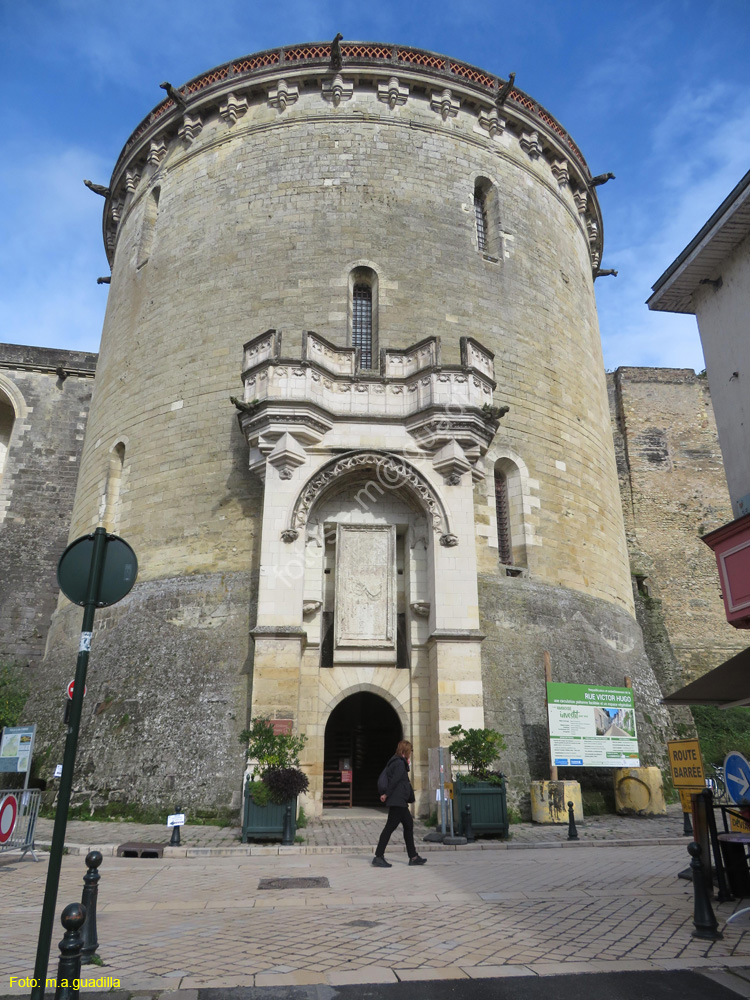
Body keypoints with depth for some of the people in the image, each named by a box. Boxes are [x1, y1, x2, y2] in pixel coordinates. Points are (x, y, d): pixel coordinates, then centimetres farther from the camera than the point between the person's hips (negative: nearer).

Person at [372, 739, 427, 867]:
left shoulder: (396, 762, 16)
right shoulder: (400, 763, -14)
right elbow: (394, 780, -20)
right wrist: (387, 794, -16)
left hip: (400, 802, 11)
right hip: (397, 801, -11)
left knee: (409, 825, 14)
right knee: (390, 827, -7)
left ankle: (413, 857, 20)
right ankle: (378, 857, -3)